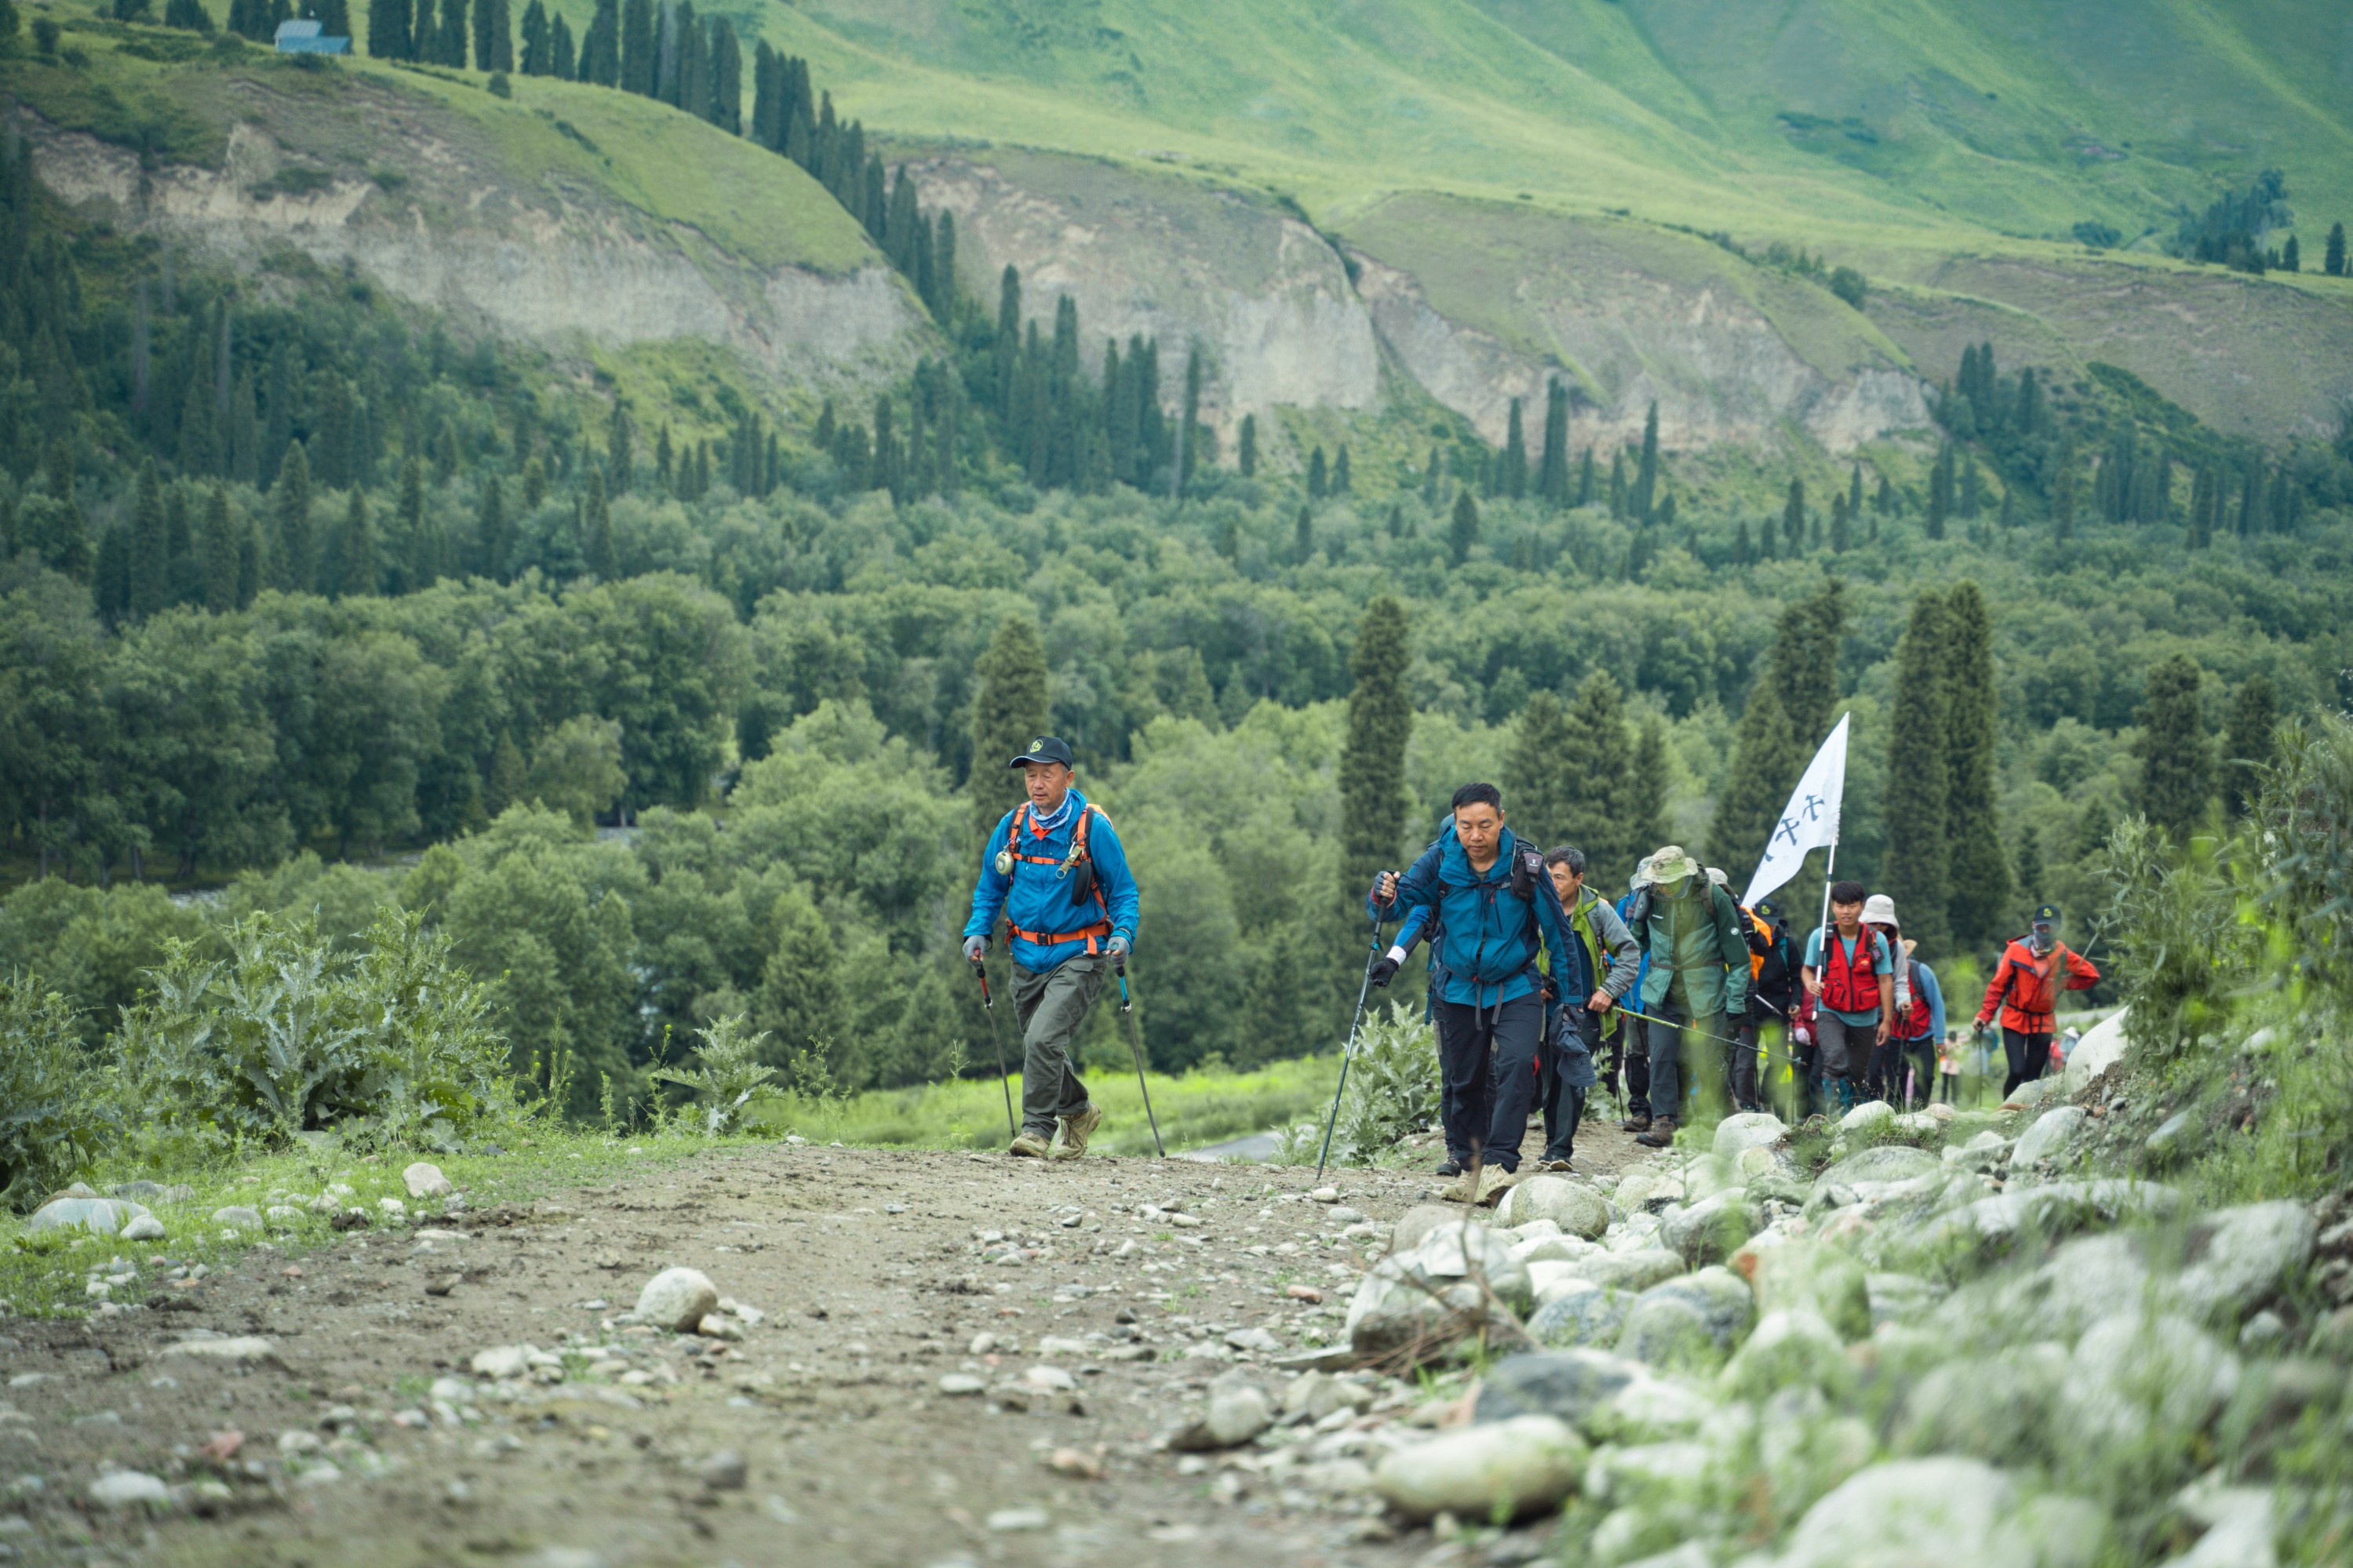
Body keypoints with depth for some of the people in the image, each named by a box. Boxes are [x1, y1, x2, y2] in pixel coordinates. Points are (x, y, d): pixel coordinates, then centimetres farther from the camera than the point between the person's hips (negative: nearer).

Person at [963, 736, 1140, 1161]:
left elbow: (1124, 890, -3)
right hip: (1028, 958, 5)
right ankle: (1078, 1112, 40)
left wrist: (1123, 934, -20)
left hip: (1078, 957, -5)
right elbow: (990, 887, 16)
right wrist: (977, 931, 0)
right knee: (1039, 1047, 15)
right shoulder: (1011, 826, 2)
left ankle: (1037, 1129, -12)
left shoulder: (1092, 827, -10)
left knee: (1044, 1038, -22)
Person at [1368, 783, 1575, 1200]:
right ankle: (1465, 1154, 30)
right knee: (1463, 1079, 9)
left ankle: (1499, 1162, -22)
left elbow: (1556, 929, -3)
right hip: (1459, 989, 2)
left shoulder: (1526, 864, -13)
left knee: (1516, 1065, -21)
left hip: (1516, 988, -2)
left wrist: (1570, 994, 1)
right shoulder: (1440, 861, -10)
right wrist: (1384, 896, -36)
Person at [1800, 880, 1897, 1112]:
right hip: (1830, 1012, -2)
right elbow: (1808, 968, 6)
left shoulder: (1876, 940, -4)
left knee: (1857, 1073, 11)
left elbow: (1885, 981, -1)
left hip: (1864, 1017, 2)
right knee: (1835, 1057, -29)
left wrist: (1887, 1020, -4)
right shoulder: (1820, 936, -6)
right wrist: (1810, 982, -19)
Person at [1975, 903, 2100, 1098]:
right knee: (2017, 1071, -14)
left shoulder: (2062, 955, -1)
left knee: (2032, 1076, 1)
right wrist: (1986, 1014, -11)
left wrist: (2063, 984, -1)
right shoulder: (2017, 950, -8)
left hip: (2043, 1023, 2)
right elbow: (1998, 984, -5)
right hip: (2015, 1020, -2)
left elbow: (2092, 976, 7)